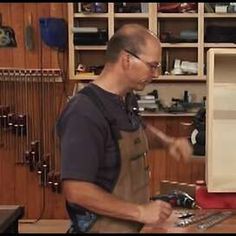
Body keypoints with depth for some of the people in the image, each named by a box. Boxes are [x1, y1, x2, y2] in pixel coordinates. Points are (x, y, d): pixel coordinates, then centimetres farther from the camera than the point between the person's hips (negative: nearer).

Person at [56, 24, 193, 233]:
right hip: (103, 227, -9)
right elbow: (76, 191, -28)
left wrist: (168, 142, 6)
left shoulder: (124, 100, 3)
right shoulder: (85, 114, -25)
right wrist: (140, 212, -23)